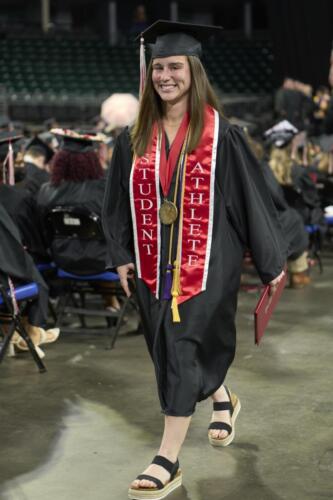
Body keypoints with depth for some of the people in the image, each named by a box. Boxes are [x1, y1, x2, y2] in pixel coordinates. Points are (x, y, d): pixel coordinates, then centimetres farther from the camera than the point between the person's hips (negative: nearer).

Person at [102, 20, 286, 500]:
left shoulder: (221, 135, -8)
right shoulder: (135, 138, 4)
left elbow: (252, 196, -4)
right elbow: (119, 200, 12)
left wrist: (271, 260, -1)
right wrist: (122, 255, 6)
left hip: (206, 262, -5)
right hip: (155, 263, 5)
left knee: (182, 346, -8)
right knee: (172, 347, 15)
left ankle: (169, 460, 1)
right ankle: (223, 400, 46)